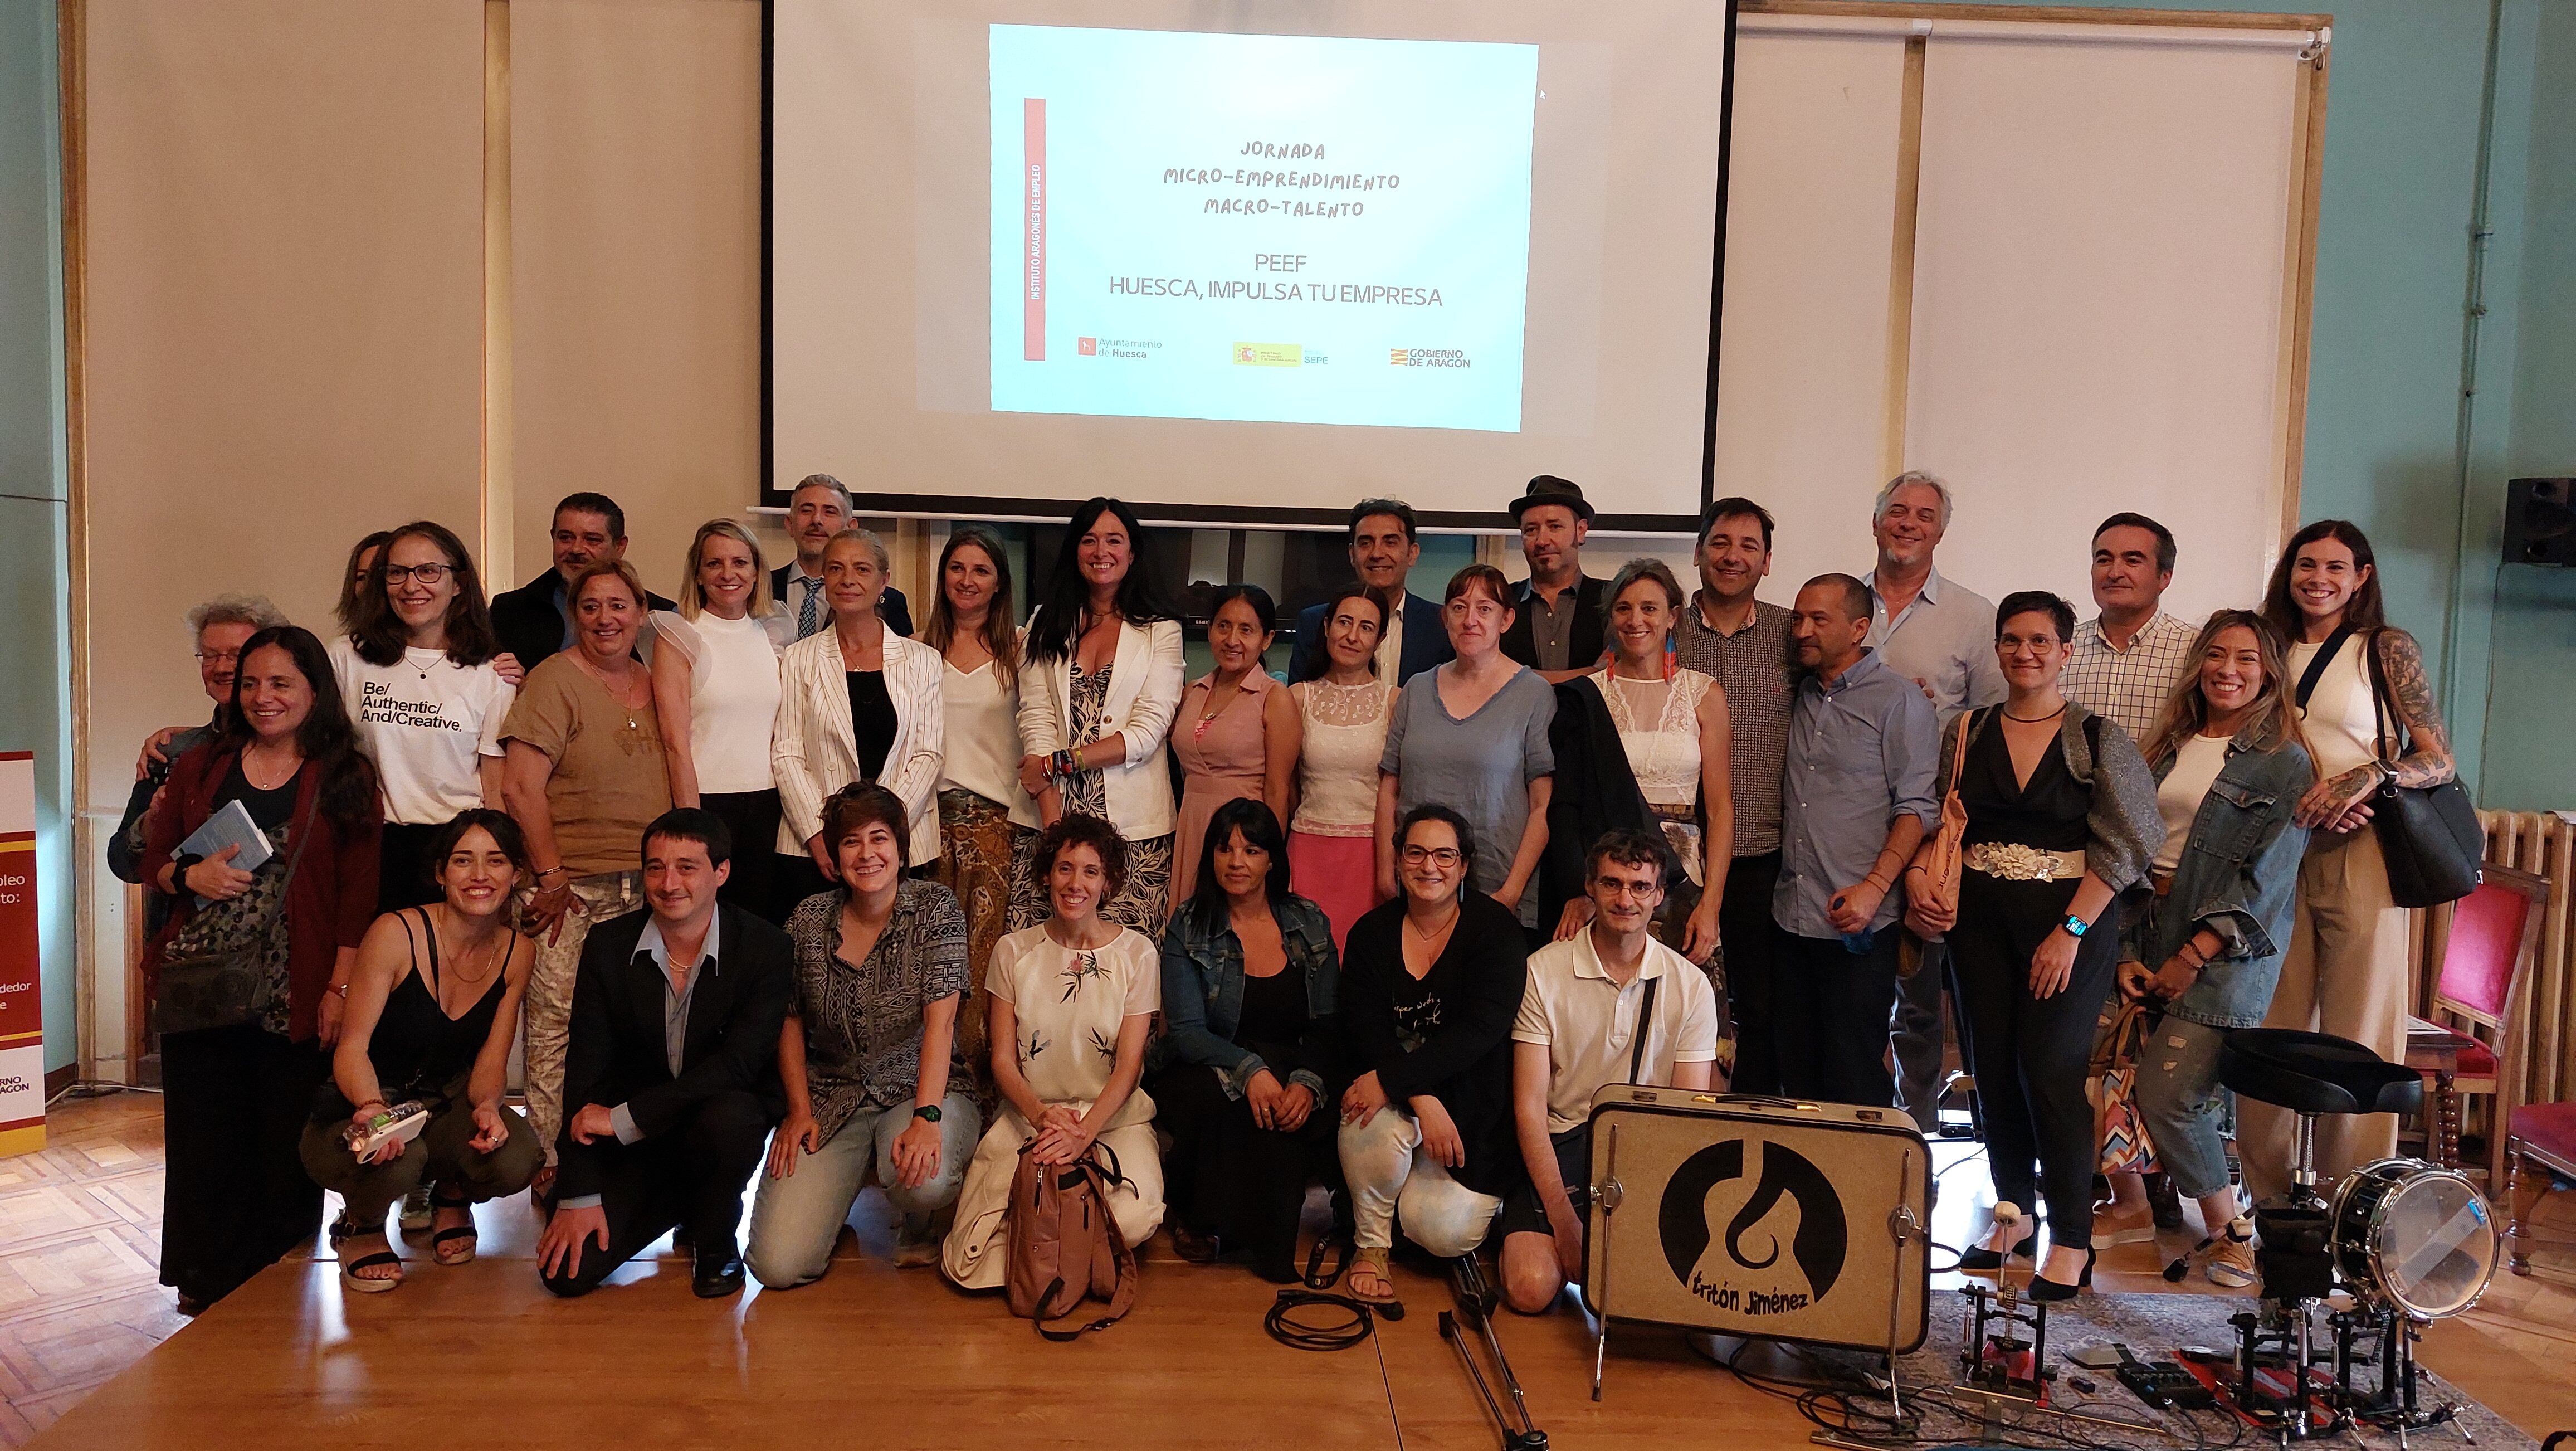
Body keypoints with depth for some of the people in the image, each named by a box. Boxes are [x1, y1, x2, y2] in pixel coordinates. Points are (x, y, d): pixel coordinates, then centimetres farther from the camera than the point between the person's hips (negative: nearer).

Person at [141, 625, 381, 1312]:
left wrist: (341, 987, -9)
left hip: (295, 998, -3)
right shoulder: (200, 765, 11)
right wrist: (193, 876, -8)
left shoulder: (347, 779, 1)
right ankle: (207, 1288, 22)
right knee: (203, 1145, 7)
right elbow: (154, 858, 15)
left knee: (286, 1149, 3)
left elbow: (359, 893, -3)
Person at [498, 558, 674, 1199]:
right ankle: (551, 1169, 10)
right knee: (557, 1025, -2)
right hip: (573, 888, -4)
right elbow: (520, 787, -10)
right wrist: (552, 877, -11)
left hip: (644, 886, 5)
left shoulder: (653, 684, 13)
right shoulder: (554, 679, -4)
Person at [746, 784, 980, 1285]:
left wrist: (926, 1118, -27)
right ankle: (830, 1196, 22)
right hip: (832, 1098, 2)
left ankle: (918, 1224, 3)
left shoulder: (935, 908, -7)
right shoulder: (810, 918, 1)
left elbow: (940, 1019, -16)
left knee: (921, 1179, -37)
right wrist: (799, 1110, -3)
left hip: (921, 1088, -2)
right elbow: (790, 1021, 9)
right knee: (779, 1266, -14)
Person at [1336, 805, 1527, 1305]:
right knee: (1375, 1125, -34)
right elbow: (1367, 1034, -8)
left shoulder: (1495, 931, -7)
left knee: (1444, 1233, -19)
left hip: (1472, 1106, -2)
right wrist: (1423, 1100, -26)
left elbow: (1480, 1030, -19)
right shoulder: (1372, 934, 1)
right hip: (1396, 1093, 2)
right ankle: (1371, 1245, -6)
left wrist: (1392, 1077, -30)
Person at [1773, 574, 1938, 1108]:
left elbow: (1917, 806, -10)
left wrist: (1874, 887, -19)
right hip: (1792, 916, 6)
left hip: (1858, 923, -6)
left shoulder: (1898, 700, -5)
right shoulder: (1799, 698, 14)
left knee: (1853, 1071, 0)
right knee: (1794, 1066, 10)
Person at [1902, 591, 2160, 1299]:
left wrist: (2071, 930, -13)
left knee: (2051, 1070, -7)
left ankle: (2072, 1240, 6)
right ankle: (2012, 1211, 24)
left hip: (2072, 918, -4)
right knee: (1992, 1067, 7)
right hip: (1980, 916, 4)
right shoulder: (1967, 731, 7)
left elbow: (2123, 847, -6)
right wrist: (1917, 877, -8)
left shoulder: (2098, 739, -3)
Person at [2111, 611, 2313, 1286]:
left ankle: (2229, 1231, 6)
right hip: (2153, 929, 5)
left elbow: (2267, 875, -9)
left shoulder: (2285, 761, -2)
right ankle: (2224, 1227, 20)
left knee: (2166, 1092, -14)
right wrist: (2128, 950, 3)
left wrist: (2194, 954, -13)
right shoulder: (2170, 747, 15)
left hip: (2228, 947, -5)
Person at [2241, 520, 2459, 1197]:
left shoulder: (2389, 649, 3)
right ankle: (2269, 1200, 10)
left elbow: (2440, 762, -1)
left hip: (2359, 858, -3)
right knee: (2269, 1033, 2)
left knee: (2358, 1038, -1)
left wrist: (2368, 776, -21)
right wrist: (2303, 800, -7)